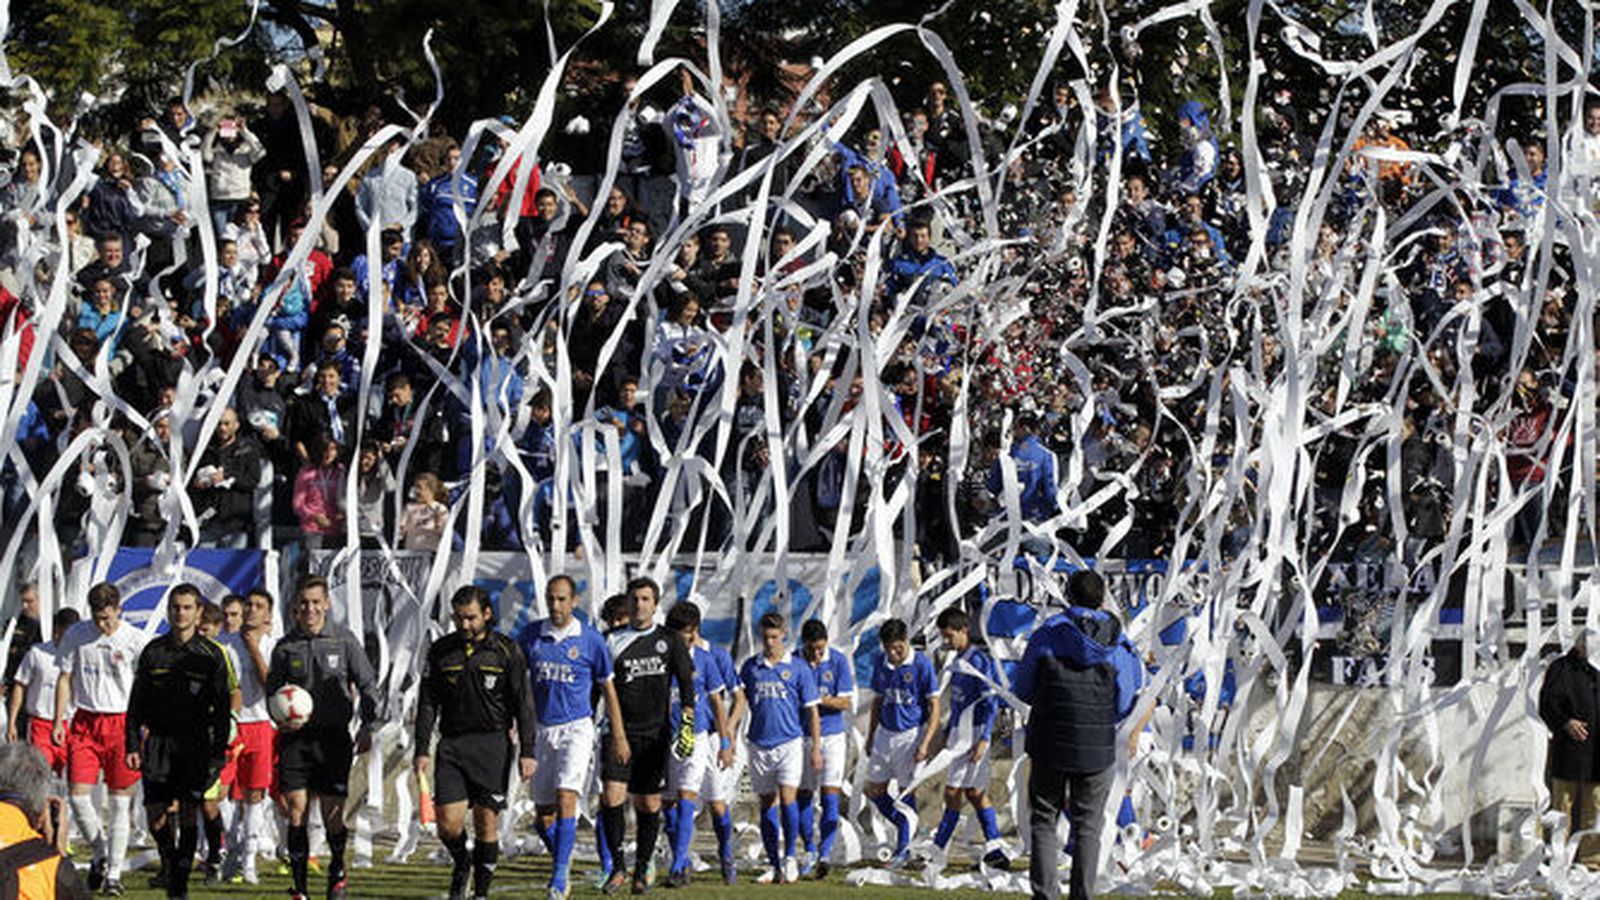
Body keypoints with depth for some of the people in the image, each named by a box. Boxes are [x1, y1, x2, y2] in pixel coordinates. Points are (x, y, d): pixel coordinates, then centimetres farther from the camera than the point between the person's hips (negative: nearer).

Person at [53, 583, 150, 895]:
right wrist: (59, 721, 4)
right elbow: (65, 678, 11)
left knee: (121, 799, -2)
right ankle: (100, 853, 17)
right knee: (77, 794, -6)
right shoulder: (76, 635, 3)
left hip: (122, 723, -2)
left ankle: (114, 872, 4)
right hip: (85, 722, 2)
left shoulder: (136, 640, -5)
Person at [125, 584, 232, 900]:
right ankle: (170, 867, 18)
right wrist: (132, 745, 4)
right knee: (156, 816, -5)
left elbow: (222, 707, 2)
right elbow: (136, 702, 11)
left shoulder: (212, 654, 2)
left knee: (187, 814, -5)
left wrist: (218, 753, -3)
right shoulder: (153, 652, 8)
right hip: (159, 741, 2)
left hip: (195, 743, -2)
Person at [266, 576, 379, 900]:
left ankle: (337, 871, 24)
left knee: (333, 815, -3)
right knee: (297, 812, -6)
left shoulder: (345, 641, 2)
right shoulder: (285, 647, 6)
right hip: (295, 737, 1)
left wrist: (367, 726, -4)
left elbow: (367, 686, 7)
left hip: (333, 736, -1)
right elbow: (272, 688, 15)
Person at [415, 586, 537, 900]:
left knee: (486, 824, -2)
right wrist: (422, 750, 2)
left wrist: (527, 752, -5)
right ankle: (460, 866, 23)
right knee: (448, 823, -7)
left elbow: (523, 704, 1)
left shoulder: (506, 651, 0)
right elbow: (428, 703, 9)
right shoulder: (441, 651, 6)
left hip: (492, 744, -2)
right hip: (452, 744, 2)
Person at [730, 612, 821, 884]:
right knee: (767, 805, 5)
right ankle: (774, 865, 11)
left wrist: (816, 748, 0)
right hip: (760, 746, 3)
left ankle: (790, 856, 0)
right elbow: (740, 703, 13)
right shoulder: (750, 667, 8)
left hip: (790, 742, -3)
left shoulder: (798, 668, 1)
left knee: (787, 797, -16)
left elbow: (811, 710, 3)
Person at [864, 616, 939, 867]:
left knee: (906, 791, -3)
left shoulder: (921, 665, -12)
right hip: (885, 734, 6)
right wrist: (870, 736, 17)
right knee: (874, 791, 6)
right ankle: (906, 827, 25)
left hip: (911, 734, -6)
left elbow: (934, 707, -10)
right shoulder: (881, 664, 5)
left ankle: (903, 847, 5)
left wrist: (925, 743, -16)